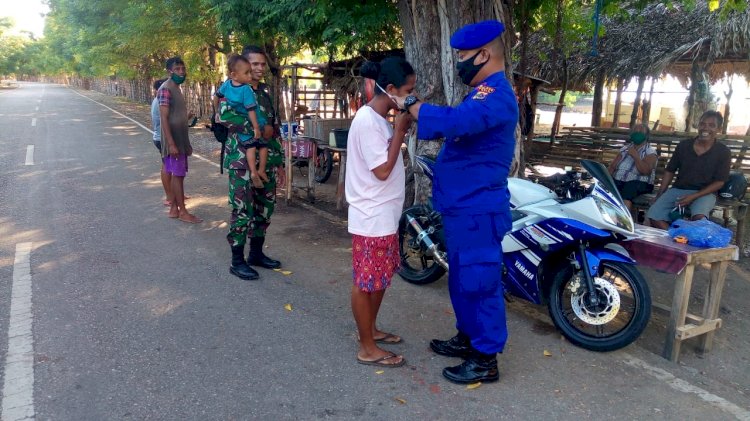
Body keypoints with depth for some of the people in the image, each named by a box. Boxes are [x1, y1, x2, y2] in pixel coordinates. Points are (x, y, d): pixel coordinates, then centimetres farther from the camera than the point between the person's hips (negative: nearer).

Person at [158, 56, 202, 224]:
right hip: (174, 141, -9)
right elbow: (164, 118, -19)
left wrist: (187, 143, 20)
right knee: (178, 175, -5)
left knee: (176, 174, 11)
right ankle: (183, 212, 0)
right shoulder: (166, 89, -13)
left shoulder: (176, 88, 16)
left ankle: (173, 208, 17)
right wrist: (171, 144, -24)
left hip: (181, 140, 9)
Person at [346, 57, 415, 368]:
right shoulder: (367, 121, -20)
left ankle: (371, 329, 38)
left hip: (385, 216, 10)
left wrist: (400, 129, 3)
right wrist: (400, 130, -17)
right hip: (371, 218, -10)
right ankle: (367, 348, 16)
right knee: (366, 282, 3)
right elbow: (383, 171, -21)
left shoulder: (379, 118, 9)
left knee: (381, 277, 21)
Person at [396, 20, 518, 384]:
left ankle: (486, 360, 12)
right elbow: (456, 126, 23)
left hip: (478, 211, -11)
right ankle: (467, 338, 36)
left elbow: (453, 122, -36)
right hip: (462, 208, 11)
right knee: (461, 279, 20)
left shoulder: (496, 94, -19)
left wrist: (410, 104, -22)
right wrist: (418, 107, 9)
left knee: (480, 282, -1)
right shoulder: (482, 93, 17)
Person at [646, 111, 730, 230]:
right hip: (678, 189, 3)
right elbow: (670, 171, 11)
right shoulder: (683, 145, 4)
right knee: (654, 216, -25)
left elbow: (719, 182, -5)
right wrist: (660, 195, 0)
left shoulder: (723, 152, -2)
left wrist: (693, 197, -17)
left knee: (699, 217, -37)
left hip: (704, 193, -2)